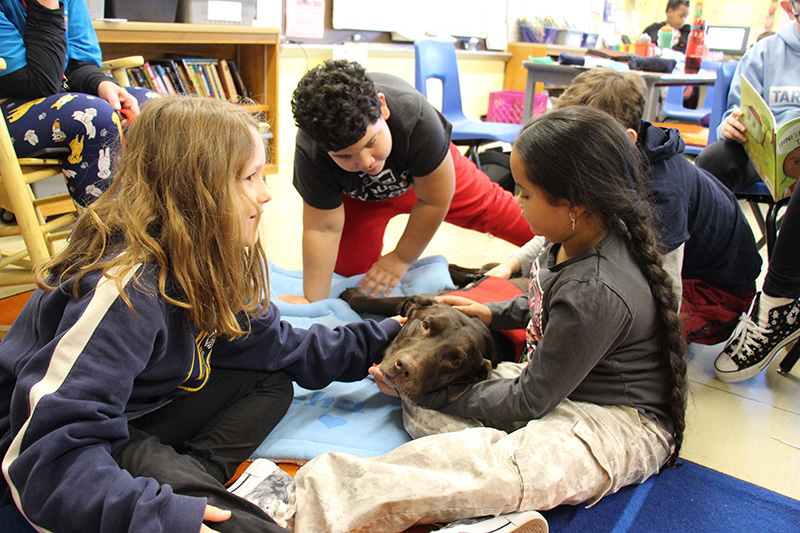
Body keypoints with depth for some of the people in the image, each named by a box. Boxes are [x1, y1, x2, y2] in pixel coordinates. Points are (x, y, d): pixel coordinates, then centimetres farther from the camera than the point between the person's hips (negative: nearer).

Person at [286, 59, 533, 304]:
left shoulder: (415, 116, -46)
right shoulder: (310, 154, -41)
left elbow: (434, 201, -32)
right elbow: (323, 228, -31)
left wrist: (401, 259, -22)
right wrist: (313, 303, -28)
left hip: (428, 175, 0)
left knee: (489, 204, 14)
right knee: (350, 269, -5)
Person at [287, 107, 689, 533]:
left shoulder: (597, 293, -31)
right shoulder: (586, 231, -4)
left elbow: (526, 403, -20)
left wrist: (428, 391, -12)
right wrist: (494, 314, 16)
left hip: (622, 426, -9)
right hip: (565, 382, 9)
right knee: (422, 414, -5)